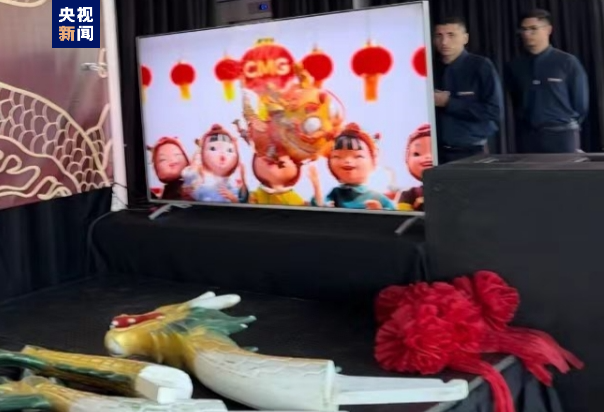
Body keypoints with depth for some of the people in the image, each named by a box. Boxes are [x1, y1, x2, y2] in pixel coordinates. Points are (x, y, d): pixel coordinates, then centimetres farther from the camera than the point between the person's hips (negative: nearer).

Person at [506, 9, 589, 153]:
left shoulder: (567, 62, -1)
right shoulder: (515, 66, 7)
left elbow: (581, 103, 4)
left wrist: (568, 128, 10)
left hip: (561, 135, -2)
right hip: (528, 137, 3)